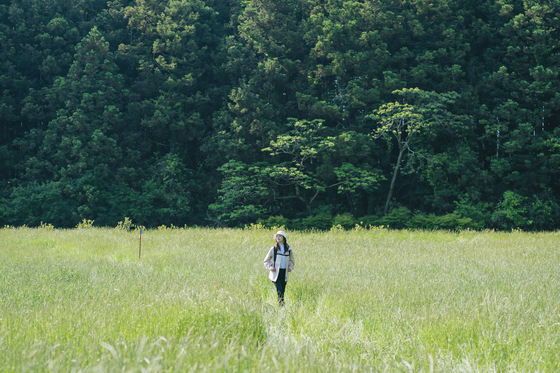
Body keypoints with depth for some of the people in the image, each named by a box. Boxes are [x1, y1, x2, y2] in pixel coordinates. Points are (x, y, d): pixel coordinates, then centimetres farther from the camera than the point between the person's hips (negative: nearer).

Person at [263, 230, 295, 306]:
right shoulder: (273, 249, -1)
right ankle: (281, 305, -13)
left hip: (284, 273, 3)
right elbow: (266, 260, 8)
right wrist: (270, 267, -8)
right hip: (276, 273, -3)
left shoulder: (289, 249, 7)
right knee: (279, 291, -15)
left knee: (283, 291, 5)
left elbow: (291, 260, 22)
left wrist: (290, 267, 4)